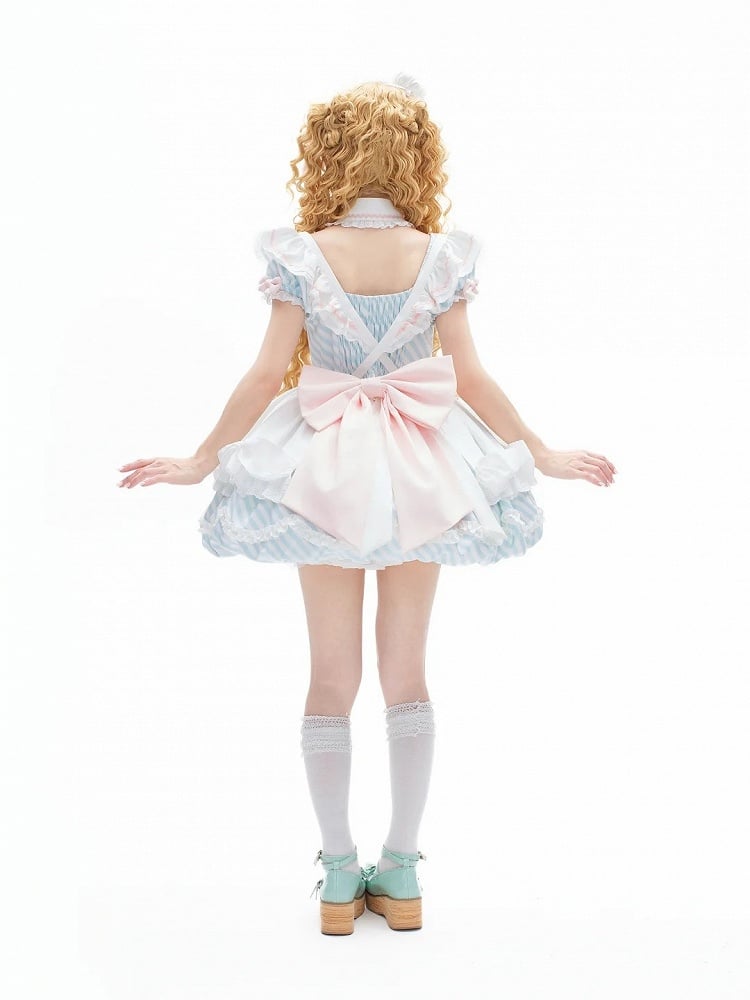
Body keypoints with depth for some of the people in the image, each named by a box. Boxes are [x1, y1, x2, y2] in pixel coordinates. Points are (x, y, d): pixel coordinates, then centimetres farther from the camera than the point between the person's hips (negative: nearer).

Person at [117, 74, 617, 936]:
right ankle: (401, 873, 18)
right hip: (420, 475, 1)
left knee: (332, 677, 9)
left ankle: (338, 875, 16)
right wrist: (545, 455, 7)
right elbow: (471, 379, -4)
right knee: (406, 672, 11)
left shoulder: (303, 256, -9)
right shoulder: (440, 256, -6)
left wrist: (201, 461, 4)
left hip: (323, 474, -1)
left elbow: (266, 376, -8)